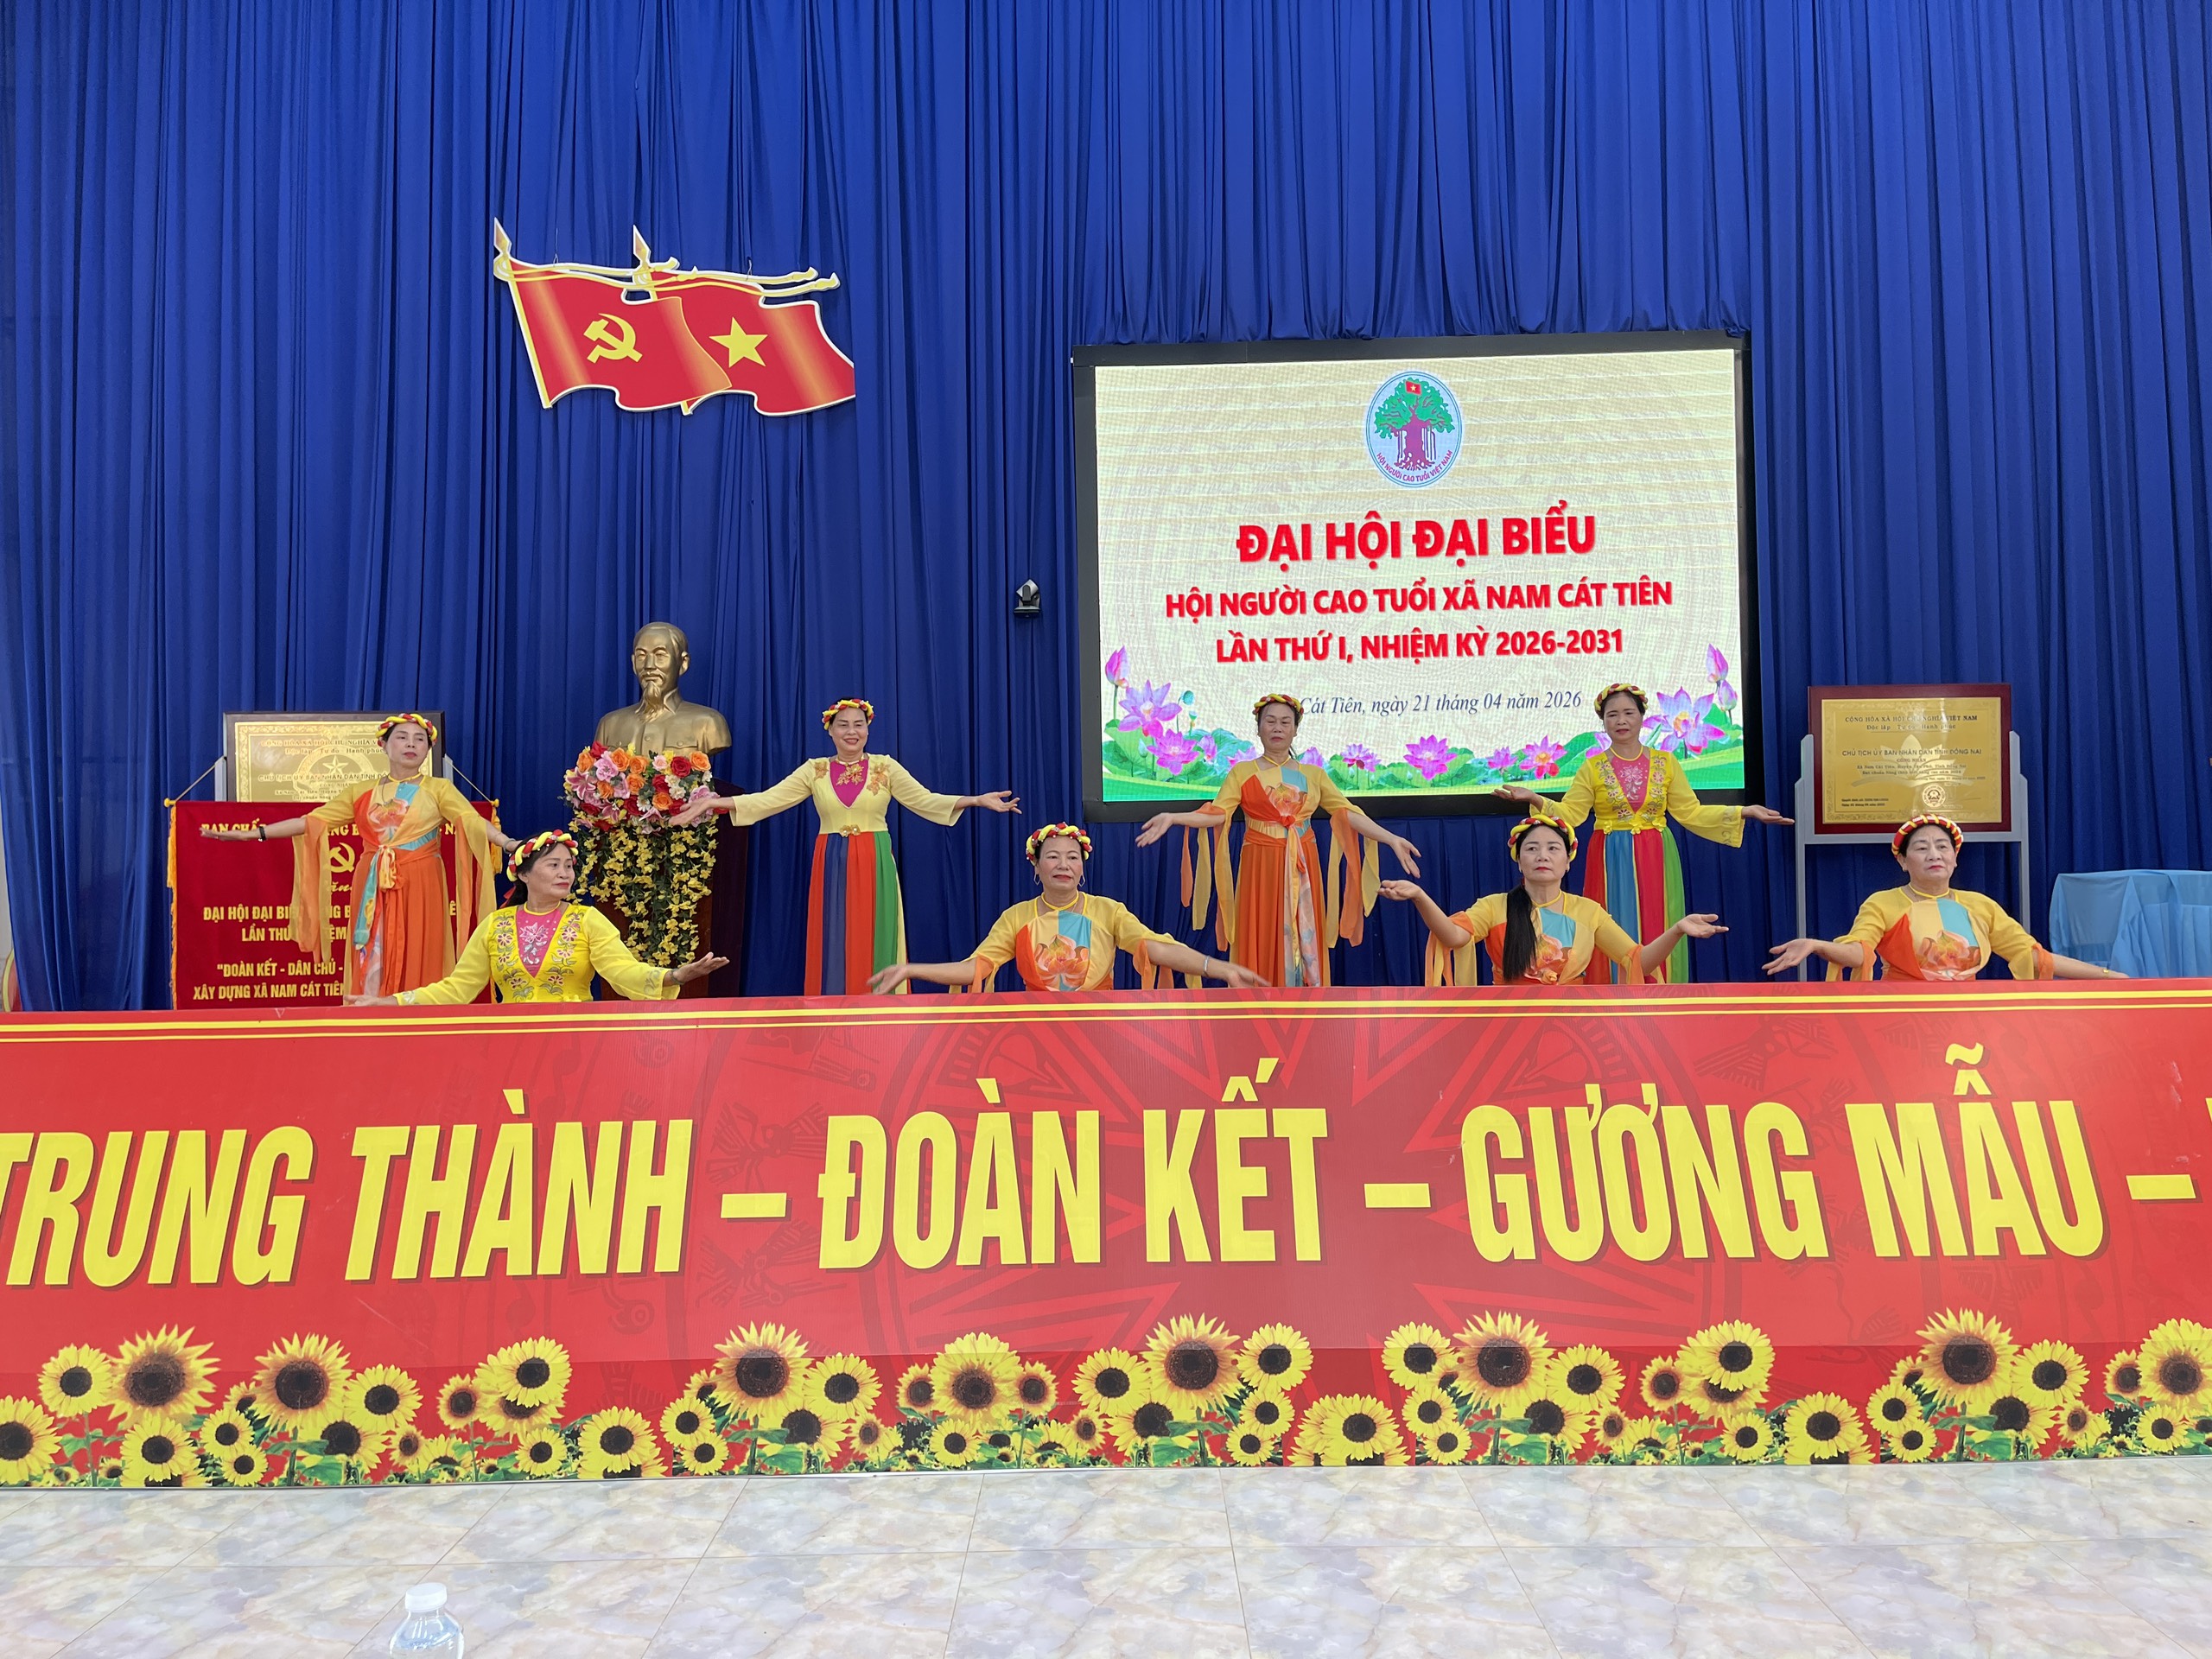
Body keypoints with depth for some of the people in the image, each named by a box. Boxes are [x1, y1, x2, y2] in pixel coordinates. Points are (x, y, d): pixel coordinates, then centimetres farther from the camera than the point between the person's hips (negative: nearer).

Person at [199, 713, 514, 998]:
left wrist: (509, 842, -29)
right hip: (374, 893, 2)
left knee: (418, 967, -3)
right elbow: (312, 821, 10)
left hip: (421, 892, -2)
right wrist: (252, 833, 3)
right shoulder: (361, 791, 12)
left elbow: (474, 821, -11)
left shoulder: (439, 789, 4)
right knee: (371, 970, 2)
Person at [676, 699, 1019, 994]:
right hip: (832, 867, 1)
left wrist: (978, 800, -18)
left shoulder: (886, 767, 2)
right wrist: (714, 802, -12)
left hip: (875, 867, -1)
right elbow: (768, 800, -1)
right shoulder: (814, 770, 6)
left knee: (873, 945, 1)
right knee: (833, 946, 3)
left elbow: (925, 800, -5)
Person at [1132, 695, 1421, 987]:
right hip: (1261, 868, -2)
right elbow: (1217, 813, -8)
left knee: (1304, 944, 3)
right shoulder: (1242, 772, 5)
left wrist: (1392, 839, -8)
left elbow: (1348, 813, 4)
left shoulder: (1314, 775, 11)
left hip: (1302, 870, 2)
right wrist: (1172, 818, -24)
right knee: (1262, 943, -3)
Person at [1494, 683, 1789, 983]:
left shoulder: (1666, 763, 6)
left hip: (1655, 862, 1)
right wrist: (1534, 799, -23)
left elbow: (1691, 813, 4)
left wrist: (1744, 812, -4)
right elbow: (1569, 813, -5)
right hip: (1611, 863, -1)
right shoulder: (1592, 767, 2)